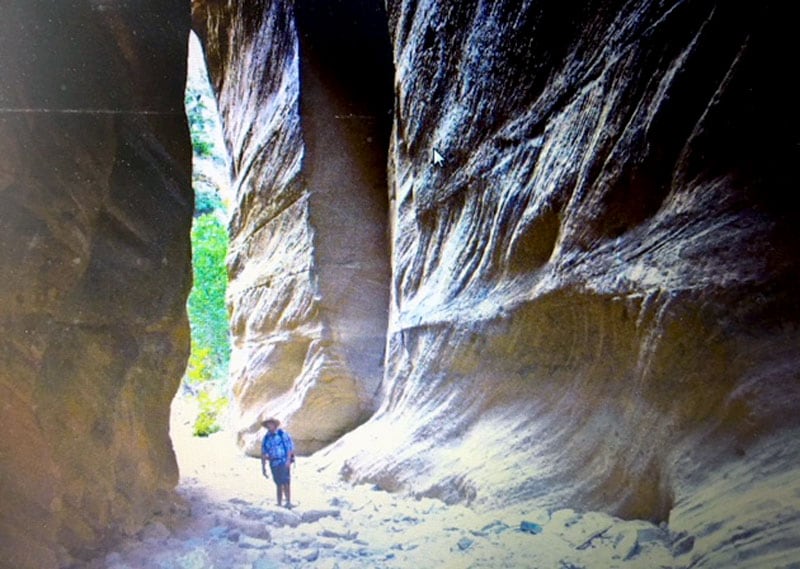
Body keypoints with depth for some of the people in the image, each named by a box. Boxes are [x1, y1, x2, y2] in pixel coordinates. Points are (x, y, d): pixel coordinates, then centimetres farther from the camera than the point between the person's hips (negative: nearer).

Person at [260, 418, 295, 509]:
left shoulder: (283, 434, -2)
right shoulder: (266, 438, 11)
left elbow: (290, 447, -5)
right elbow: (263, 453, 13)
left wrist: (288, 460, -15)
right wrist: (263, 467, 9)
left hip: (284, 462, -4)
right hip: (274, 463, 4)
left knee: (285, 482, -15)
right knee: (278, 484, 6)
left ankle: (288, 502, -13)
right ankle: (279, 504, 11)